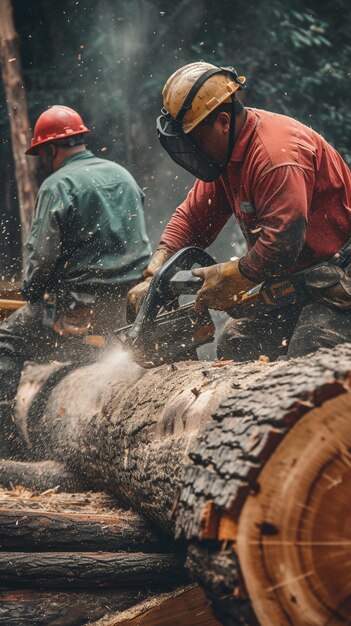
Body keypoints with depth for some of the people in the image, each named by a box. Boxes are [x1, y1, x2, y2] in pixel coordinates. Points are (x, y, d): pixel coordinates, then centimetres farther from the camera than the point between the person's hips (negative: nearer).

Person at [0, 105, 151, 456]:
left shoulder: (58, 186, -11)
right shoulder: (123, 176, 13)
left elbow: (42, 255, -13)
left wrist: (31, 293, 5)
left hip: (80, 309, -8)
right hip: (128, 304, 8)